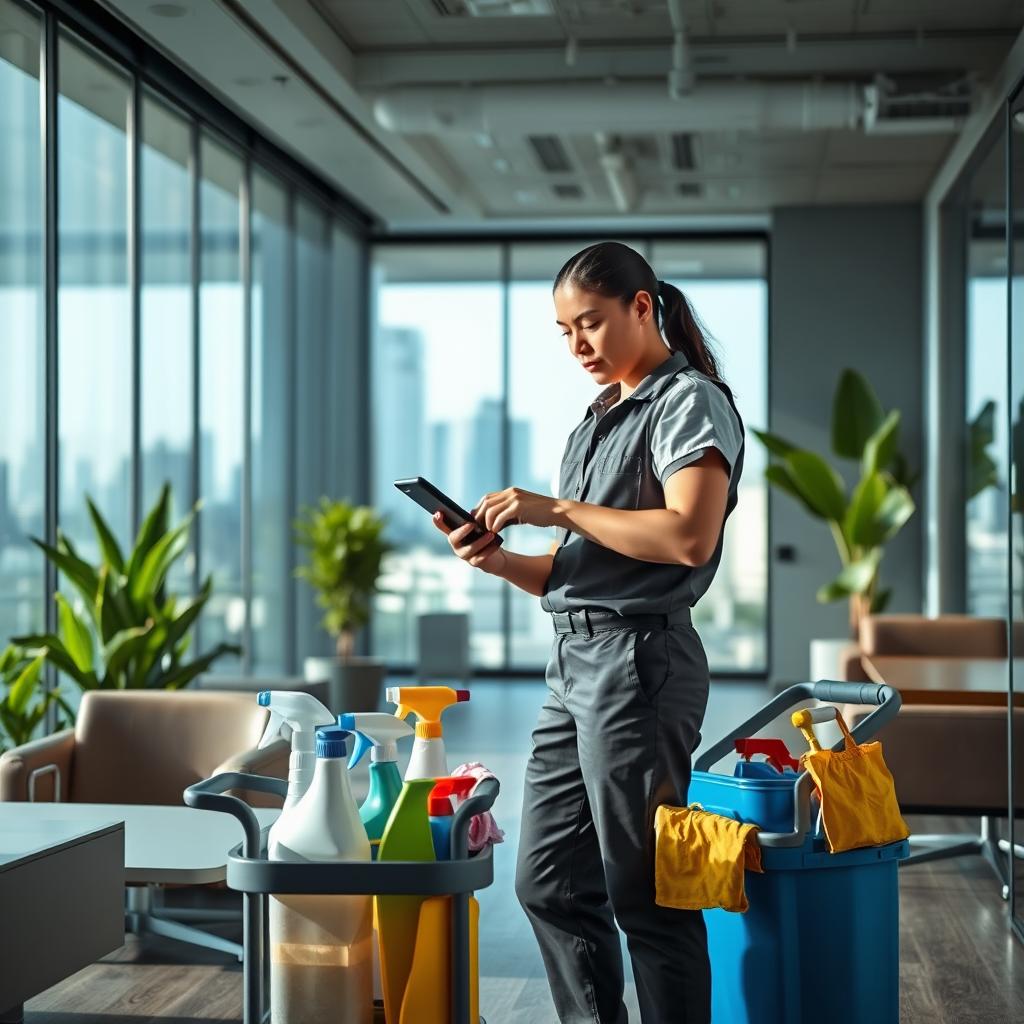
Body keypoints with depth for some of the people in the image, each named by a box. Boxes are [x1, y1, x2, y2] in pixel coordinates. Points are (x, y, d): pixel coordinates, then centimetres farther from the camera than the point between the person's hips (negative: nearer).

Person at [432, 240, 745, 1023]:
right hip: (574, 659, 9)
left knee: (645, 893, -3)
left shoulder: (689, 401, -4)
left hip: (639, 657, -9)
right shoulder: (598, 421, 21)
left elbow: (688, 536, -20)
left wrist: (559, 509, -15)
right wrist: (502, 561, 1)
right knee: (548, 882, 10)